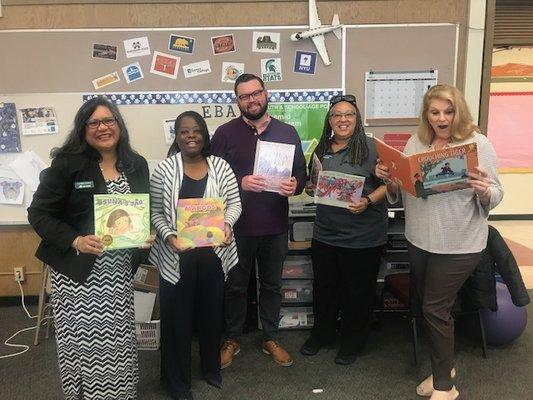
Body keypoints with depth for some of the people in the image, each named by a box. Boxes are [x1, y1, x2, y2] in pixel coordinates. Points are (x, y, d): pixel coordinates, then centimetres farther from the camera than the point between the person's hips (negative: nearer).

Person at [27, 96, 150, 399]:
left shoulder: (137, 164, 5)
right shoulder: (67, 163, -9)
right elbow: (39, 213, -7)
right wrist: (75, 240, -20)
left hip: (121, 269, 4)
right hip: (79, 271, -3)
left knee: (120, 340, 11)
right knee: (84, 342, 3)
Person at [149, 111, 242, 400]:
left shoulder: (220, 166, 1)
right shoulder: (164, 169, -4)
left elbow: (234, 203, 4)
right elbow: (156, 212, -3)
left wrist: (227, 223, -15)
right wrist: (168, 236, -19)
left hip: (213, 253, 3)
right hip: (176, 255, -2)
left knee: (212, 313, 17)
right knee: (176, 317, 7)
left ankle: (211, 368, 41)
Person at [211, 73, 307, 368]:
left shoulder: (287, 132, 6)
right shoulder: (225, 133, -2)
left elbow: (302, 174, 7)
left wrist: (294, 185, -15)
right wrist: (240, 183, -23)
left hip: (276, 226, 2)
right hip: (237, 225, -2)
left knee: (272, 285, 15)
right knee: (235, 286, 12)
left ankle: (270, 338, 33)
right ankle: (232, 339, 30)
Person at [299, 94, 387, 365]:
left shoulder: (371, 147, -8)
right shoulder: (322, 150, 9)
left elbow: (389, 184, -10)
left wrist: (368, 201, -24)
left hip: (363, 238, -5)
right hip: (325, 234, 5)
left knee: (358, 292, 11)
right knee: (324, 288, 18)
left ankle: (352, 342, 31)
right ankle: (321, 334, 39)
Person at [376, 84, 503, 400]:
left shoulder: (479, 143, -10)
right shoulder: (415, 142, 4)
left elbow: (496, 196, -10)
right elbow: (399, 190, 9)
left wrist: (484, 190, -31)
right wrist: (389, 179, -11)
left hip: (459, 244, -5)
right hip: (419, 240, 5)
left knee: (435, 309, 0)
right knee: (428, 305, 16)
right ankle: (444, 366, 38)